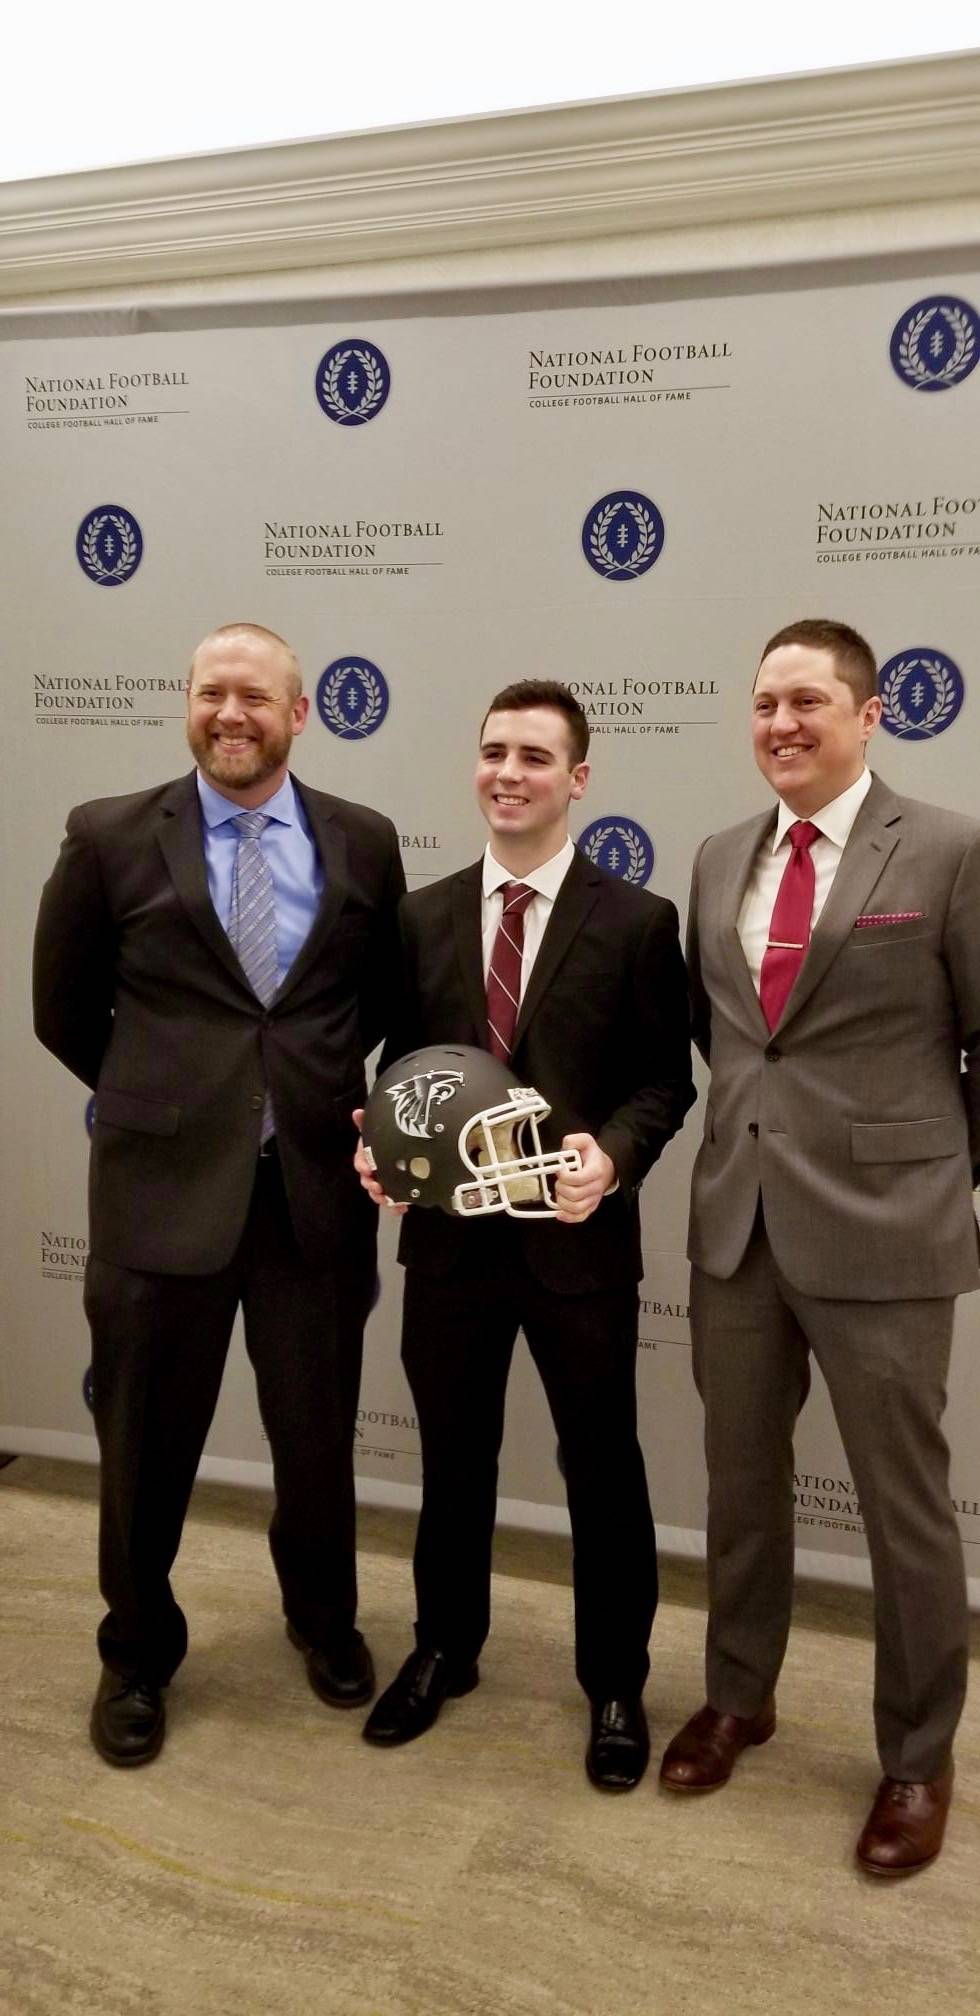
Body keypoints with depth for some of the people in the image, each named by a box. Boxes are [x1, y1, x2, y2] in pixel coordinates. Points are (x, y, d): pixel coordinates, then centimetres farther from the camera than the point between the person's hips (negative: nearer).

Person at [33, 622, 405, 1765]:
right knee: (147, 1440, 11)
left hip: (315, 1186, 2)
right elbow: (64, 1009, 7)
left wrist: (323, 1089, 8)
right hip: (163, 1186, -1)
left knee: (319, 1432, 15)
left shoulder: (363, 843, 3)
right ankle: (137, 1654, 36)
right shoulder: (110, 838, -2)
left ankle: (322, 1616, 42)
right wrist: (163, 1101, 9)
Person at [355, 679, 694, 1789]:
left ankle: (615, 1683, 33)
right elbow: (401, 1065, 9)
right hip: (449, 1234, 3)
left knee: (602, 1469, 12)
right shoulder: (421, 916, 5)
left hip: (578, 1238, -3)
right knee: (452, 1460, 19)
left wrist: (615, 1153, -23)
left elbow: (665, 1077, -5)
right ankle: (445, 1648, 42)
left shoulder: (637, 921, -5)